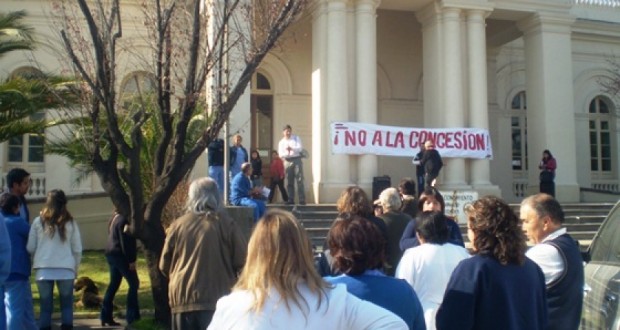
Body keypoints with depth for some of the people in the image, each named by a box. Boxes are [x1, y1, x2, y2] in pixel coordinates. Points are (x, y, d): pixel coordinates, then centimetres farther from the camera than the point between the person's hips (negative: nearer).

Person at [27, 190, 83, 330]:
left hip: (43, 270, 0)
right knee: (66, 304, 11)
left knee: (46, 306, 8)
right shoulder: (70, 222, 3)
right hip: (66, 270, 0)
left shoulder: (38, 222, 2)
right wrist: (75, 268, 16)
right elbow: (77, 249, 5)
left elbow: (30, 248, 4)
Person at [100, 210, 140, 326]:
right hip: (120, 255, -10)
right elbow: (125, 242, -21)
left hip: (111, 254, 10)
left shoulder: (114, 217, 13)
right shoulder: (124, 220, -17)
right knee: (134, 283, -3)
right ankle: (132, 317, -3)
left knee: (114, 284, 15)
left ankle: (106, 316, 17)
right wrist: (131, 260, -20)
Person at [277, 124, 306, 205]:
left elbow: (300, 148, -7)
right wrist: (286, 153, -21)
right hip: (287, 162, 2)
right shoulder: (281, 142, 11)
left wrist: (292, 149, -24)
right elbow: (280, 154, 1)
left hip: (297, 160, -2)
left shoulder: (296, 138, 6)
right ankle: (290, 200, 8)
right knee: (289, 182, 3)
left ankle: (302, 200, -8)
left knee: (299, 180, -7)